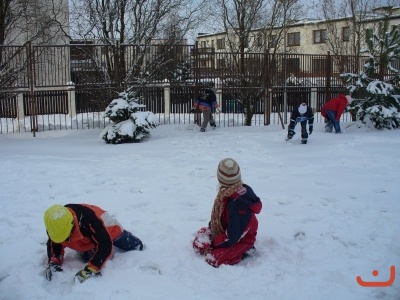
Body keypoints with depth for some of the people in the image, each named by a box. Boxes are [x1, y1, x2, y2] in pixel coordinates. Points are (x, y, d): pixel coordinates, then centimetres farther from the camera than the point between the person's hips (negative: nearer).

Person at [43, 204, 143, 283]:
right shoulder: (57, 226, -32)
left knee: (136, 247, 13)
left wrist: (90, 270, -54)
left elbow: (105, 245, -50)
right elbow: (54, 244, -13)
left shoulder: (88, 219, -52)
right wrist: (53, 262, -32)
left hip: (109, 229, -4)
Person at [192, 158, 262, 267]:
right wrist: (211, 225, 1)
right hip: (225, 230, 8)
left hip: (240, 239, -8)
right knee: (199, 238, 3)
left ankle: (243, 251, -3)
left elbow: (232, 236, -29)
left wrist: (214, 243, -18)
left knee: (213, 259, -23)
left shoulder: (238, 204, -36)